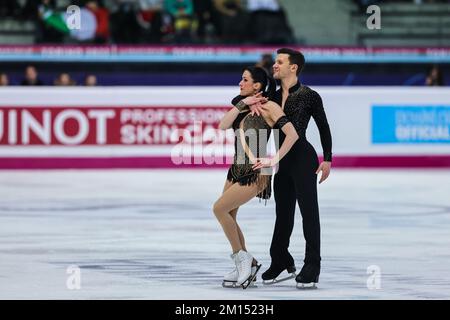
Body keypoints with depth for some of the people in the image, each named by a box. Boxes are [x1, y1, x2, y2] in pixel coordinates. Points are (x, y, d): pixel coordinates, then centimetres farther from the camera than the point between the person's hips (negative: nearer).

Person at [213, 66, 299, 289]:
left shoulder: (268, 107, -10)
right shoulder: (243, 107, 13)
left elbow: (292, 134, -19)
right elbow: (223, 126, -2)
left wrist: (274, 160, -17)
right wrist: (242, 104, -8)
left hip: (255, 173, -8)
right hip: (237, 169, 8)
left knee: (219, 209, -13)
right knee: (228, 216, 8)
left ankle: (241, 257, -1)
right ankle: (246, 265, 20)